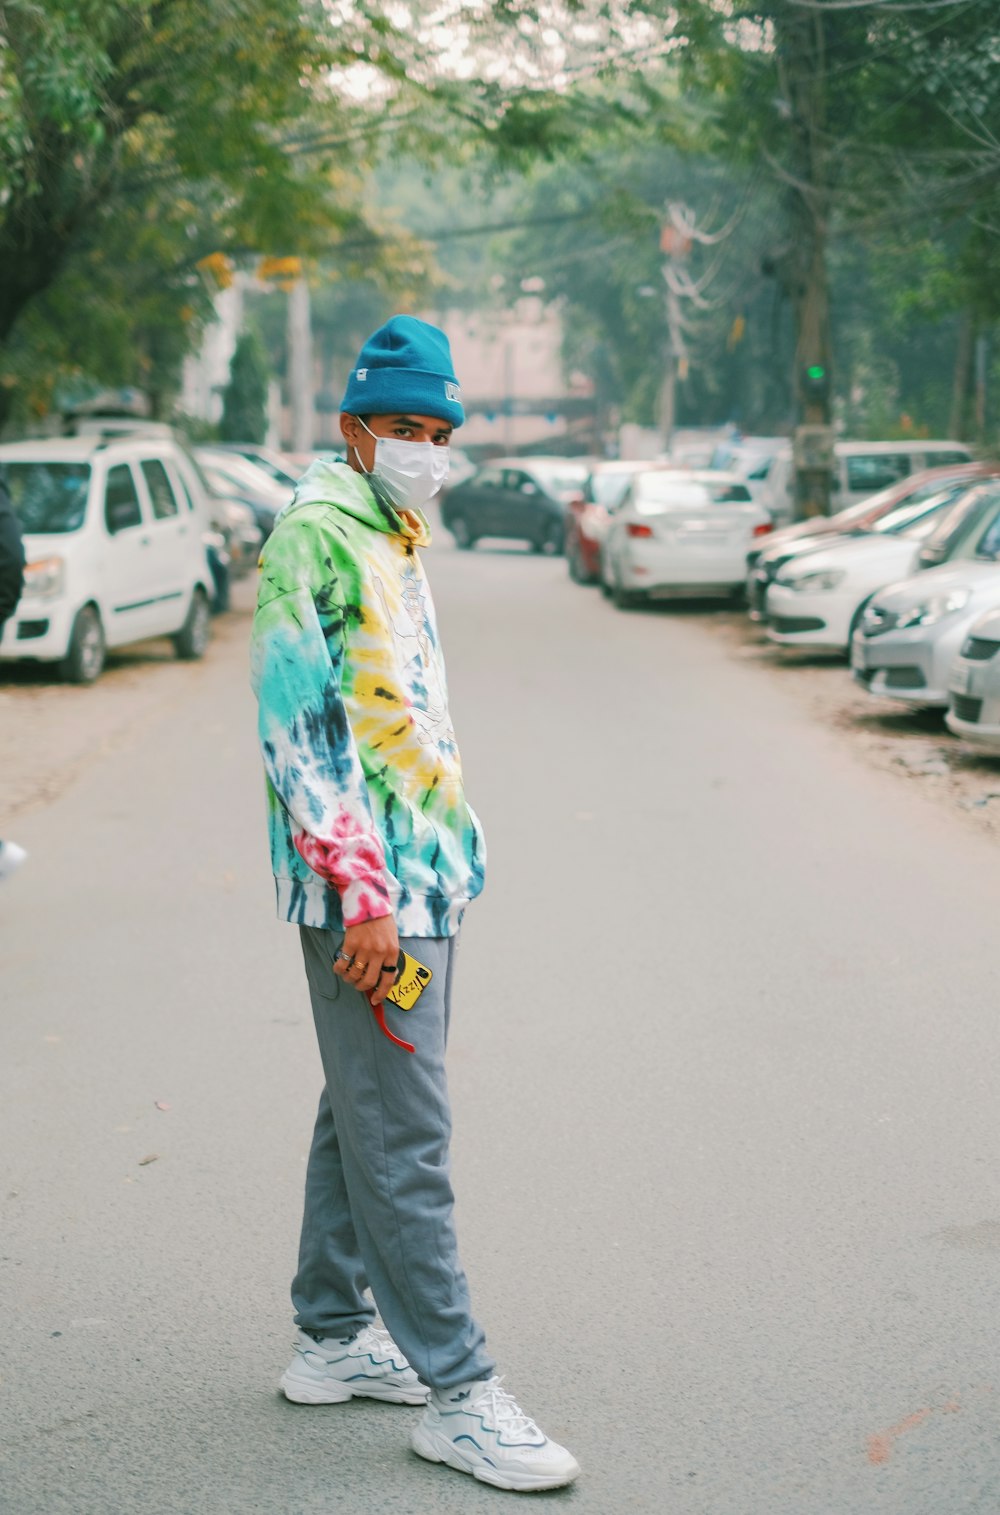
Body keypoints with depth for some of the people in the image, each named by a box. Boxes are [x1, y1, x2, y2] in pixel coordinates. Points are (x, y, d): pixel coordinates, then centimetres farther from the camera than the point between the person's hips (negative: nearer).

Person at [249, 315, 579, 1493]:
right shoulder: (314, 534, -12)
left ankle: (334, 1338, 28)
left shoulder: (392, 539, 17)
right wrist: (363, 892, -22)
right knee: (402, 1140, -6)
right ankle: (455, 1394, -1)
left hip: (421, 879, 10)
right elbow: (300, 726, -19)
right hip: (367, 888, -10)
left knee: (366, 1113, 17)